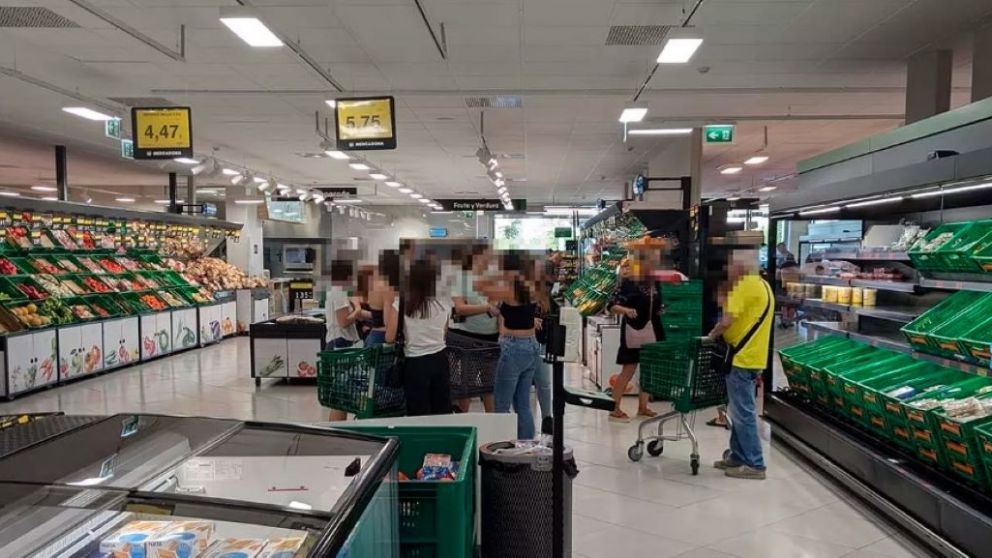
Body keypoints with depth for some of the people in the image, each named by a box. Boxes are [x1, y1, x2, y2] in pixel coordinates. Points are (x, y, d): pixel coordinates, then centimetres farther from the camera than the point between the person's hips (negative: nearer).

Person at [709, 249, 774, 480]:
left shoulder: (744, 286, -15)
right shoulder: (763, 286, 15)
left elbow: (727, 321, -23)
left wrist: (712, 335, -4)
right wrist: (722, 334, 18)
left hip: (742, 359, -10)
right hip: (753, 357, 10)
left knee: (743, 413, -3)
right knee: (741, 411, 16)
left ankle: (754, 465, 3)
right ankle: (738, 456, 23)